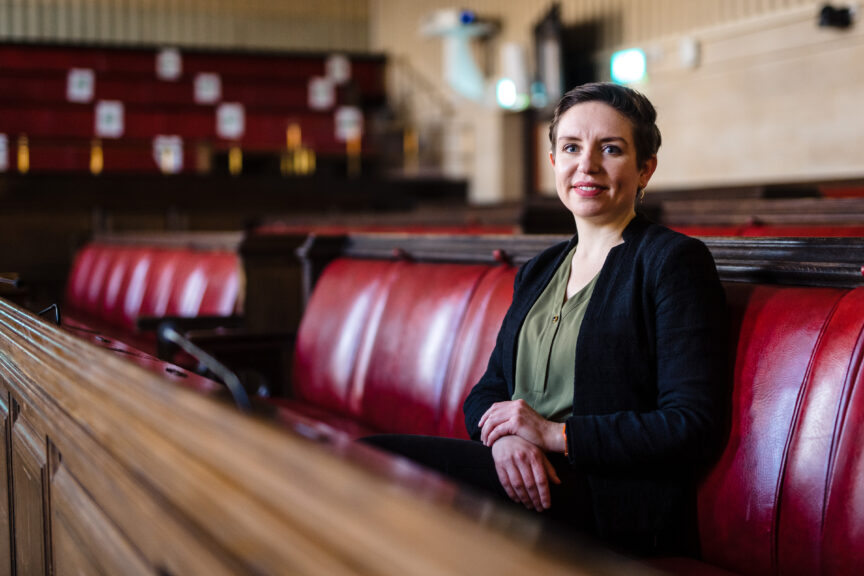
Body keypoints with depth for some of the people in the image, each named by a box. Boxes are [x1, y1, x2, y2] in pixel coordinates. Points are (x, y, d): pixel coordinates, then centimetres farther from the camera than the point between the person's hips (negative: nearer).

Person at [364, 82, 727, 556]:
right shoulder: (536, 272, 20)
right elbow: (486, 392, 16)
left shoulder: (674, 261, -3)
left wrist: (556, 433, -14)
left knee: (376, 459, -23)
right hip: (527, 481, 6)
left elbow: (693, 428, -11)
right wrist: (506, 435, -9)